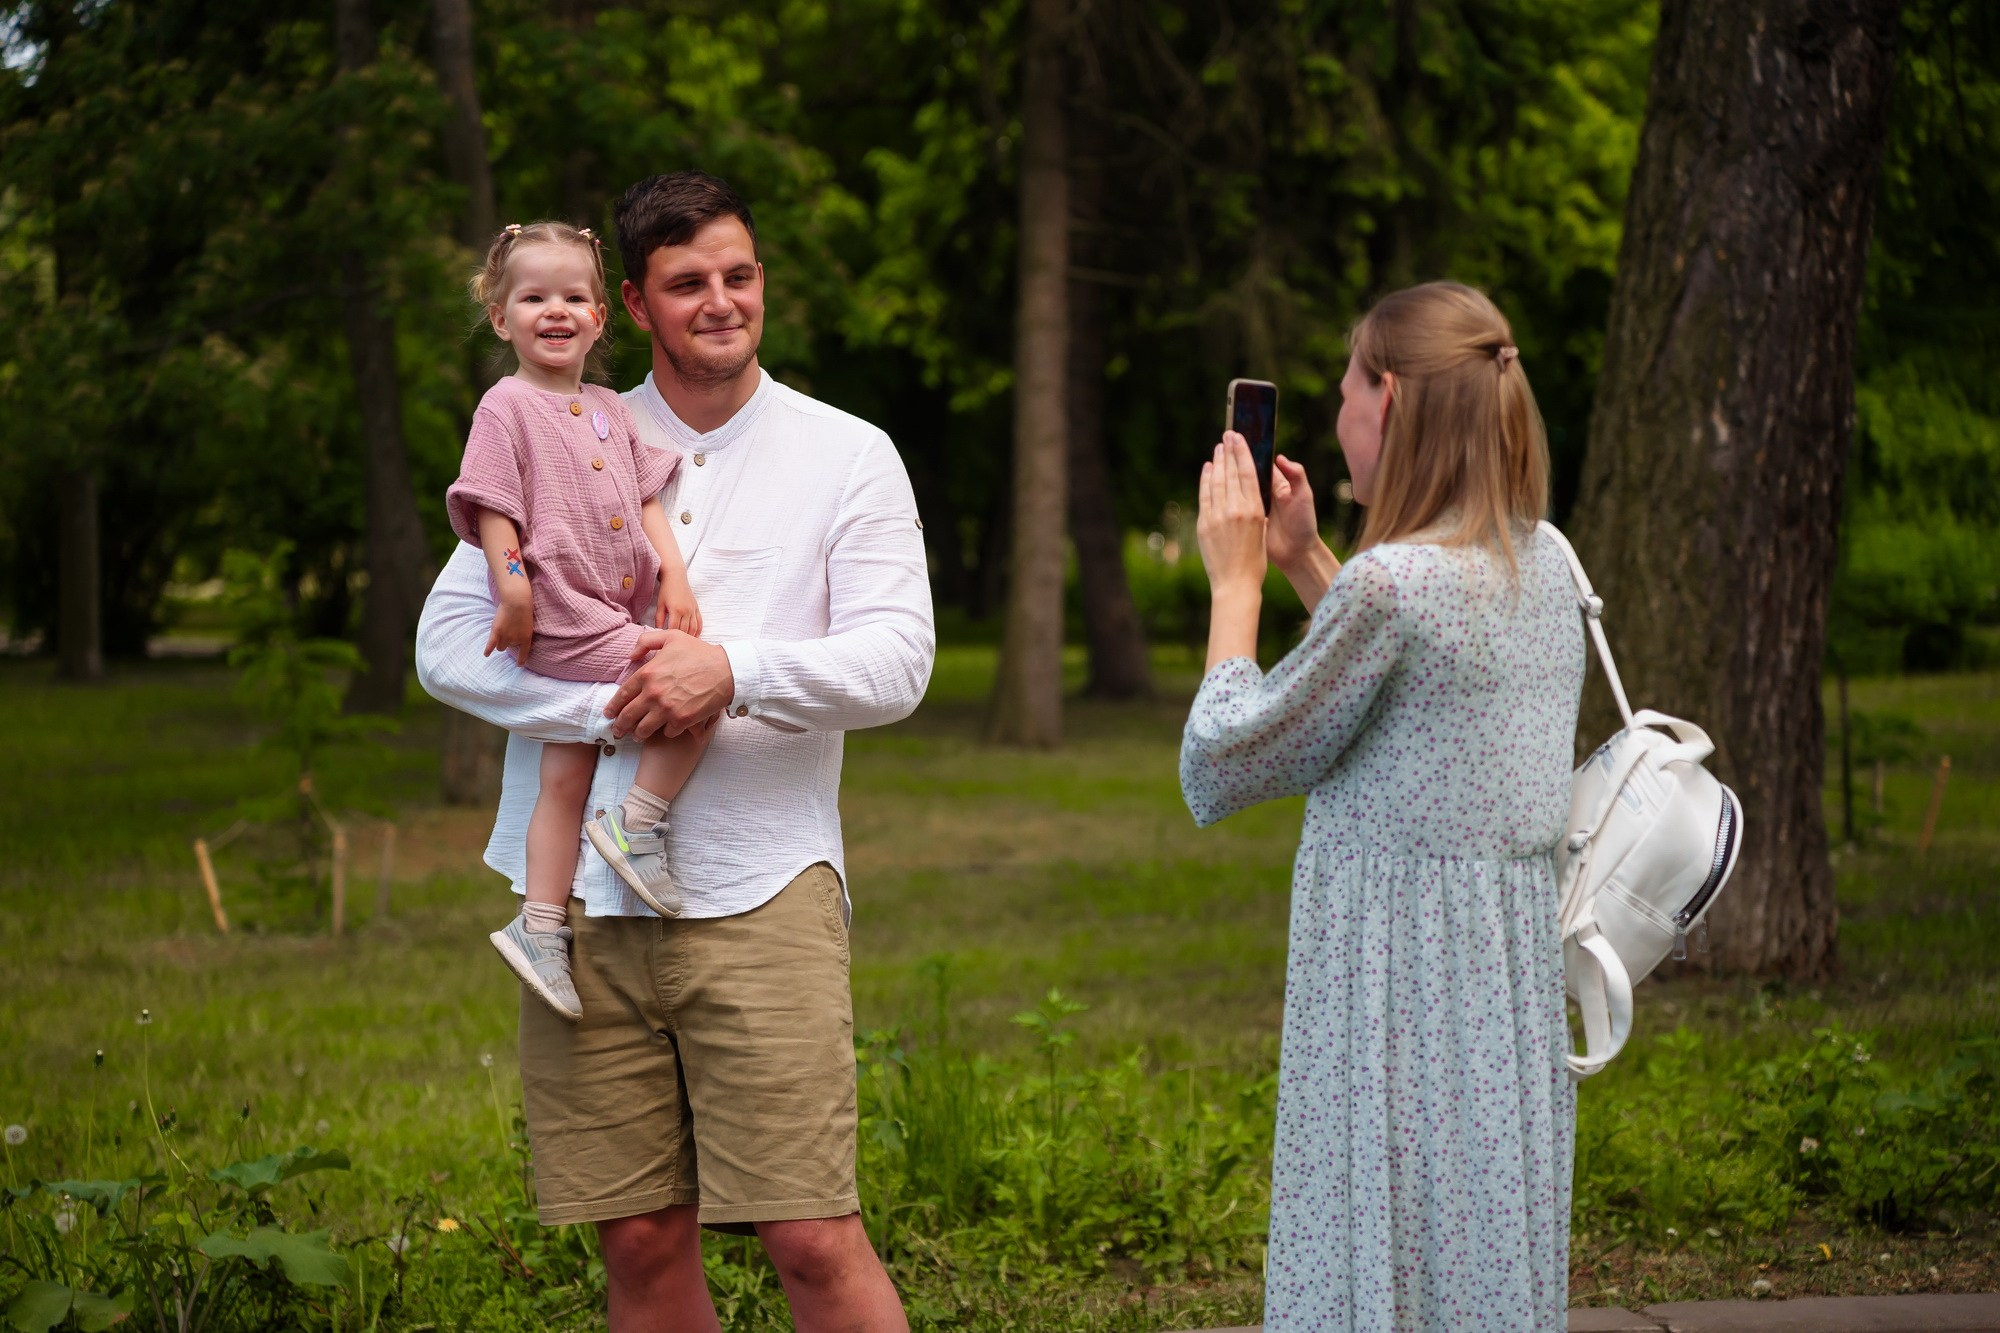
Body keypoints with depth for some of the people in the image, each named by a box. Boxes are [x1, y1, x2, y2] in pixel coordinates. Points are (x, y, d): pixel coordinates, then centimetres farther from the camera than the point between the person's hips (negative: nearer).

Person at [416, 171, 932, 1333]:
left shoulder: (848, 456, 7)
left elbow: (896, 661, -2)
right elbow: (448, 641, 5)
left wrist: (736, 671, -18)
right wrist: (609, 708, -10)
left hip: (760, 890, -2)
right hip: (587, 894, 2)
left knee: (814, 1238, -9)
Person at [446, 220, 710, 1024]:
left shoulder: (610, 410, 19)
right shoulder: (508, 406, -2)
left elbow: (646, 499, 18)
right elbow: (493, 510, -8)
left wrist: (673, 573, 4)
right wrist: (513, 590, -17)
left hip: (617, 615, 7)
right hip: (562, 617, -7)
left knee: (565, 777, 7)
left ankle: (540, 927, 11)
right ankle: (638, 824, -8)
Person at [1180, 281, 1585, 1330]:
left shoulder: (1391, 582, -18)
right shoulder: (1542, 566, 7)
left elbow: (1224, 764, -9)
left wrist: (1234, 581, 2)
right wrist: (1303, 563, 22)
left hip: (1397, 968, -8)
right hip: (1514, 962, 8)